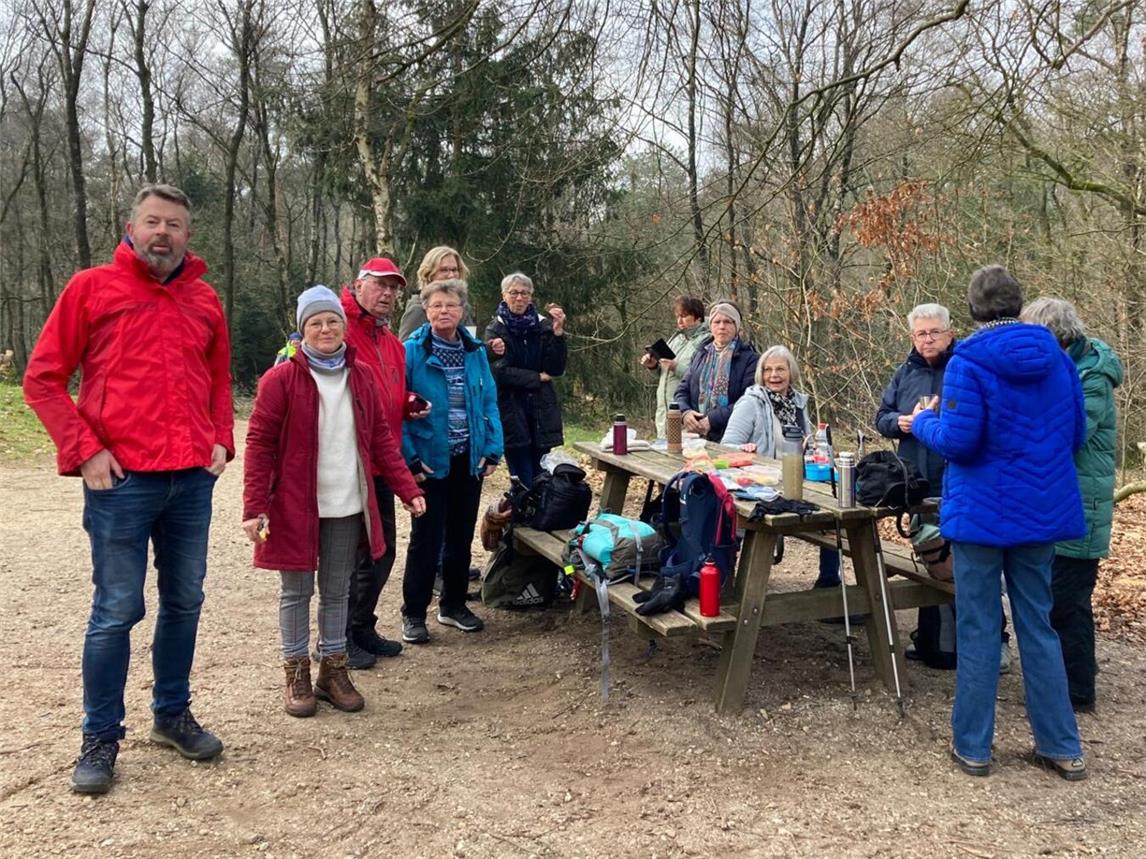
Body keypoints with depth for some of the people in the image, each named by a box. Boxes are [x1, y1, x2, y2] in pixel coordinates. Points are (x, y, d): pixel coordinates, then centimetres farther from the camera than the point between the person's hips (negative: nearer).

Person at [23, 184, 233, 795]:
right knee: (117, 612, 2)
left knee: (184, 602, 13)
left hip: (192, 480, 4)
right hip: (121, 480, -4)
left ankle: (172, 714, 30)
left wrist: (221, 440, 7)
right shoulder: (92, 287, -2)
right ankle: (100, 738, 18)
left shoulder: (204, 300, 10)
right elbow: (42, 379, -2)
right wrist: (85, 451, -9)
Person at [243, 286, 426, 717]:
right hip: (295, 505, -3)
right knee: (297, 590, 9)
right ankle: (297, 673, 23)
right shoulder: (281, 378, -8)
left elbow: (381, 438, 9)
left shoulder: (362, 377, 6)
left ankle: (333, 669, 26)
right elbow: (259, 443, -8)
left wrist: (408, 489, 2)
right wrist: (254, 508, -14)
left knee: (337, 590, 13)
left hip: (347, 506, 4)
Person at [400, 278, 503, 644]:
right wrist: (410, 458, -16)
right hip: (430, 461, -4)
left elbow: (489, 402, 6)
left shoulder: (475, 351, 3)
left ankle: (453, 604, 31)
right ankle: (413, 613, 17)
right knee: (426, 538, 2)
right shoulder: (412, 351, -10)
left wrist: (493, 449, -2)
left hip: (469, 459, 5)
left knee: (461, 535, 15)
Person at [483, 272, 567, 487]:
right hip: (511, 414, -3)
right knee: (524, 483, -5)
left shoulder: (542, 326, 6)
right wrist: (538, 377, -6)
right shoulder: (496, 329, 0)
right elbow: (500, 372, -11)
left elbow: (556, 369, -1)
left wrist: (557, 333, -12)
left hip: (541, 414, 3)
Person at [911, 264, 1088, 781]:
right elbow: (1076, 436, 10)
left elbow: (958, 442, -18)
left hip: (982, 512, -5)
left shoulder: (968, 363, -13)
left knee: (977, 629, 4)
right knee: (1037, 625, 14)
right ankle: (1062, 748, 21)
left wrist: (923, 422, 1)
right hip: (1042, 511, 5)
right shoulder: (1058, 360, 4)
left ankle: (972, 746, 14)